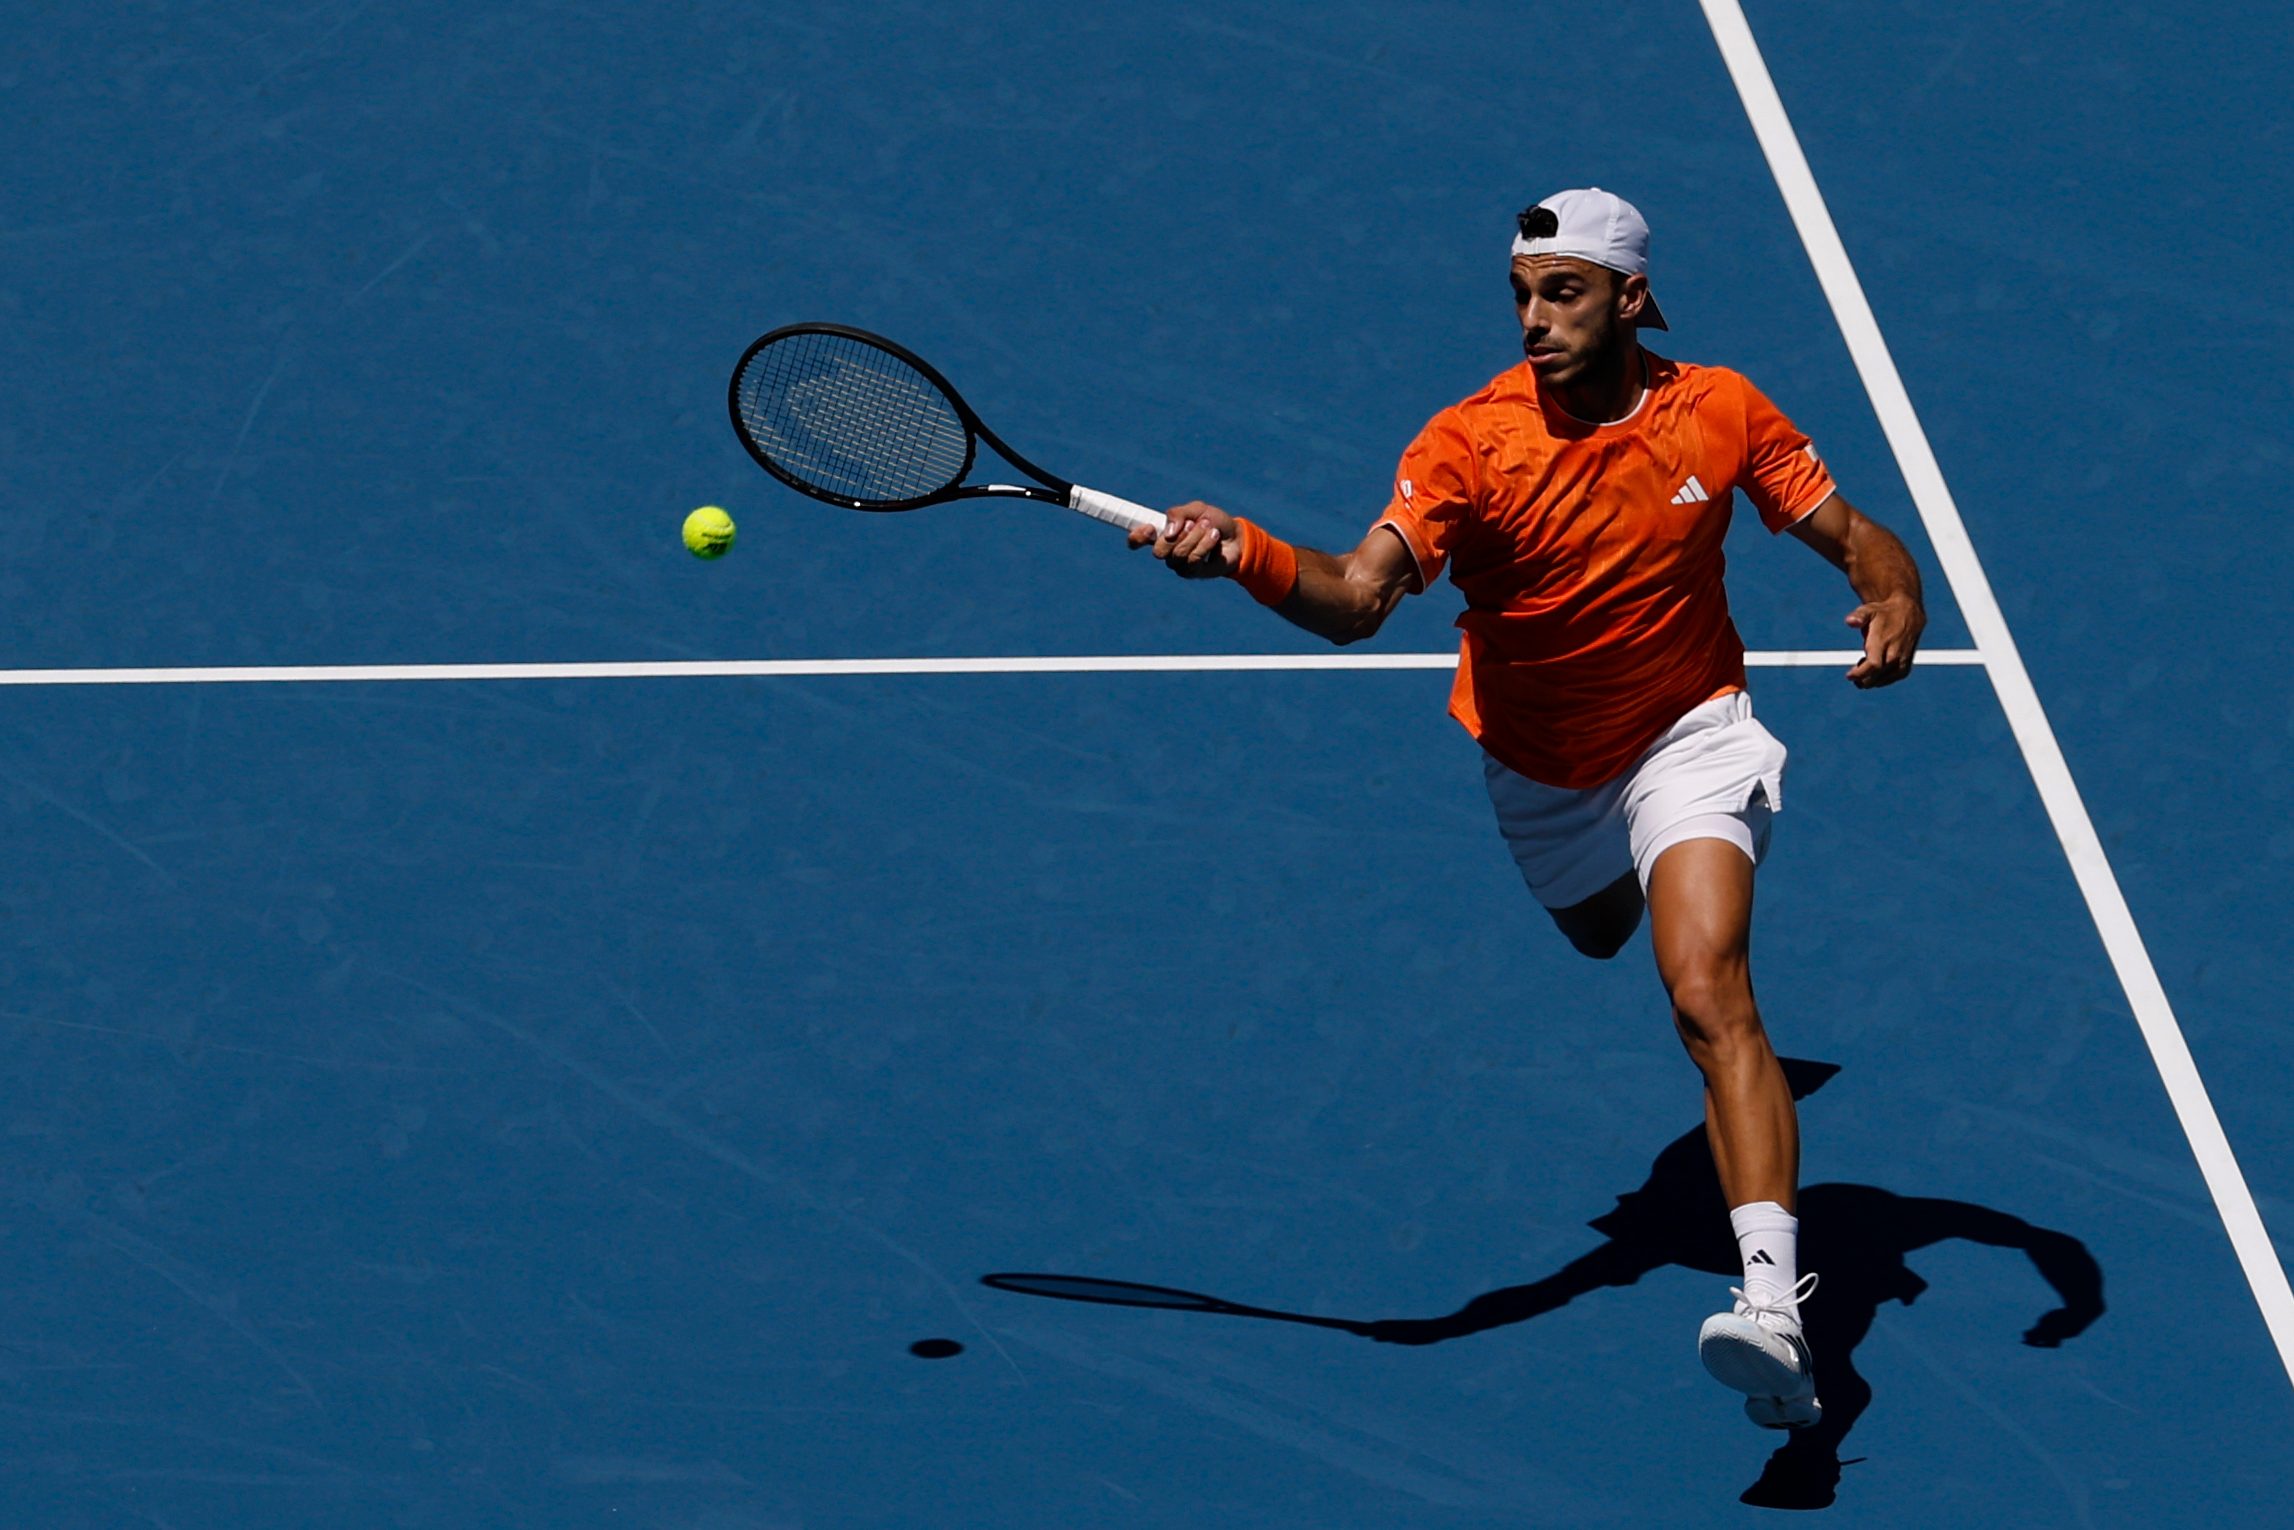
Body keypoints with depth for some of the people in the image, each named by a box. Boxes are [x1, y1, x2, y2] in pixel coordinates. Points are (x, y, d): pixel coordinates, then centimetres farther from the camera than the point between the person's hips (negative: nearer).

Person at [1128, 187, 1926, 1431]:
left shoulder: (1719, 412, -16)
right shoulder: (1472, 442, -23)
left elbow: (1851, 535, -5)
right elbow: (1358, 597, -36)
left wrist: (1895, 598, -29)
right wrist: (1241, 554, -56)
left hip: (1686, 738, -3)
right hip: (1539, 769, 3)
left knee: (1707, 995, -24)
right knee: (1603, 934, 30)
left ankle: (1773, 1301, -36)